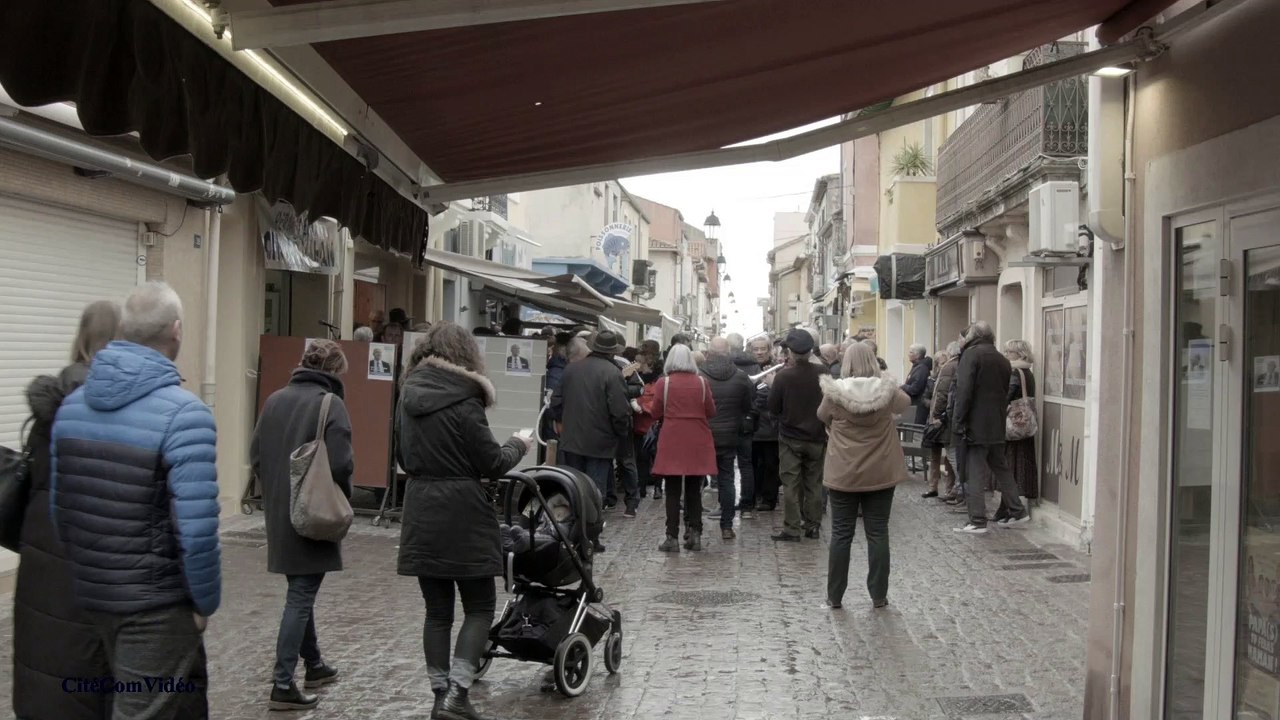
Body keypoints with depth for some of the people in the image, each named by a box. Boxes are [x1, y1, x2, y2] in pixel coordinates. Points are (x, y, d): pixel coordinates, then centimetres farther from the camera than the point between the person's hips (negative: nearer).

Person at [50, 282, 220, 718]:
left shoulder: (72, 405, 3)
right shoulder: (183, 413, -19)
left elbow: (58, 506, 9)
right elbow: (196, 528, -23)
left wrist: (87, 571, 20)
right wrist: (206, 600, -9)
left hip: (94, 594, 7)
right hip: (158, 601, -7)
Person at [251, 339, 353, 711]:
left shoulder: (275, 400, 8)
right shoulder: (330, 403, -12)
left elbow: (255, 456, 10)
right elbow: (340, 463, -20)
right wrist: (341, 499, -3)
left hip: (278, 513, 7)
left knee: (300, 592, 20)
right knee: (301, 597, 0)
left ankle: (313, 665, 34)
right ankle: (283, 685, 1)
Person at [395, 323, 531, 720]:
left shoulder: (408, 396, 8)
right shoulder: (463, 401, -12)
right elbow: (492, 464, -8)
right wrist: (518, 445, 9)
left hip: (422, 515, 6)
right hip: (462, 516, -6)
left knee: (437, 610, 12)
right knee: (479, 607, 6)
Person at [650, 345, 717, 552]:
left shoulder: (664, 383, -6)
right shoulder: (701, 383, -2)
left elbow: (655, 413, -1)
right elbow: (711, 412, 3)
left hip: (672, 443, -2)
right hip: (697, 444, 2)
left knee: (673, 492, 3)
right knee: (694, 491, 12)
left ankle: (672, 538, 2)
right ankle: (694, 534, 10)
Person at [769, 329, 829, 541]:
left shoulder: (783, 376, -15)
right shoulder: (823, 373, -7)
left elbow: (773, 408, -7)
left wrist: (774, 385, 6)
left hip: (790, 438, -3)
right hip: (817, 437, 3)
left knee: (791, 485, 2)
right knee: (814, 483, 13)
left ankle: (791, 529, 2)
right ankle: (812, 525, 18)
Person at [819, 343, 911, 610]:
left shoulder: (835, 393, -12)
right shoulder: (888, 390, -8)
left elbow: (822, 416, 9)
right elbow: (906, 402, 15)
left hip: (843, 473, -1)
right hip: (881, 473, 1)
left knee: (841, 534, 7)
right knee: (878, 533, 9)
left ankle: (834, 596, 14)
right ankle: (879, 595, 14)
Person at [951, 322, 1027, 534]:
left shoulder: (971, 354, -9)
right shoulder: (1002, 359, 12)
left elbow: (964, 391, -16)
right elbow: (1006, 393, 14)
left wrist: (959, 422, -14)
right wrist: (1000, 417, 18)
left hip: (975, 426, -7)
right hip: (997, 427, 7)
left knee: (974, 473, -3)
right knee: (1000, 468, 19)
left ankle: (977, 521, -2)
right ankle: (1017, 511, 24)